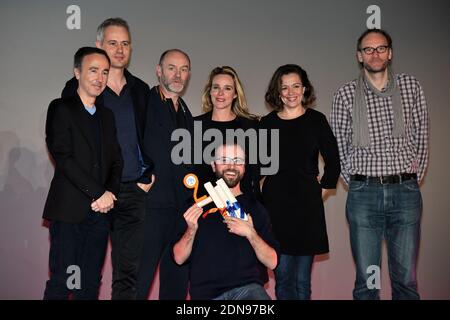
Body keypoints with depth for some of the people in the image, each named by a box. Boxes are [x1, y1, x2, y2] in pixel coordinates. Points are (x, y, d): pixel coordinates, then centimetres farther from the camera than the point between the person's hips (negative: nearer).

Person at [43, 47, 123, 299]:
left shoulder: (107, 116, 18)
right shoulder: (61, 108, 0)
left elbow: (116, 161, 15)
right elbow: (63, 157, -10)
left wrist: (111, 193, -3)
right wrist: (98, 193, -11)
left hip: (100, 211, 5)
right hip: (69, 211, -5)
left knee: (90, 285, 7)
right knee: (61, 283, -3)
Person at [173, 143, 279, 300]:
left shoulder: (254, 207, 11)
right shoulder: (198, 204, 11)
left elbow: (272, 262, 4)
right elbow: (179, 258, 9)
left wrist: (251, 234, -10)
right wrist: (191, 230, -8)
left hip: (247, 287, -2)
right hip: (205, 292, 3)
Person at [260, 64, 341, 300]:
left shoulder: (316, 120, 3)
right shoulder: (267, 123, 6)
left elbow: (333, 163, 9)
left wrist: (321, 191, 6)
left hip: (307, 205, 0)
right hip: (275, 204, 1)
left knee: (302, 278, 4)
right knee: (283, 275, 1)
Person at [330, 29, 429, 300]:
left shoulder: (411, 87, 6)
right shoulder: (346, 94, 3)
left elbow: (421, 138, 10)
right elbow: (340, 145, 9)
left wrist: (414, 180, 9)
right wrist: (356, 184, 8)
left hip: (406, 192, 1)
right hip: (364, 194, -1)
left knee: (406, 278, 5)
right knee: (366, 280, 4)